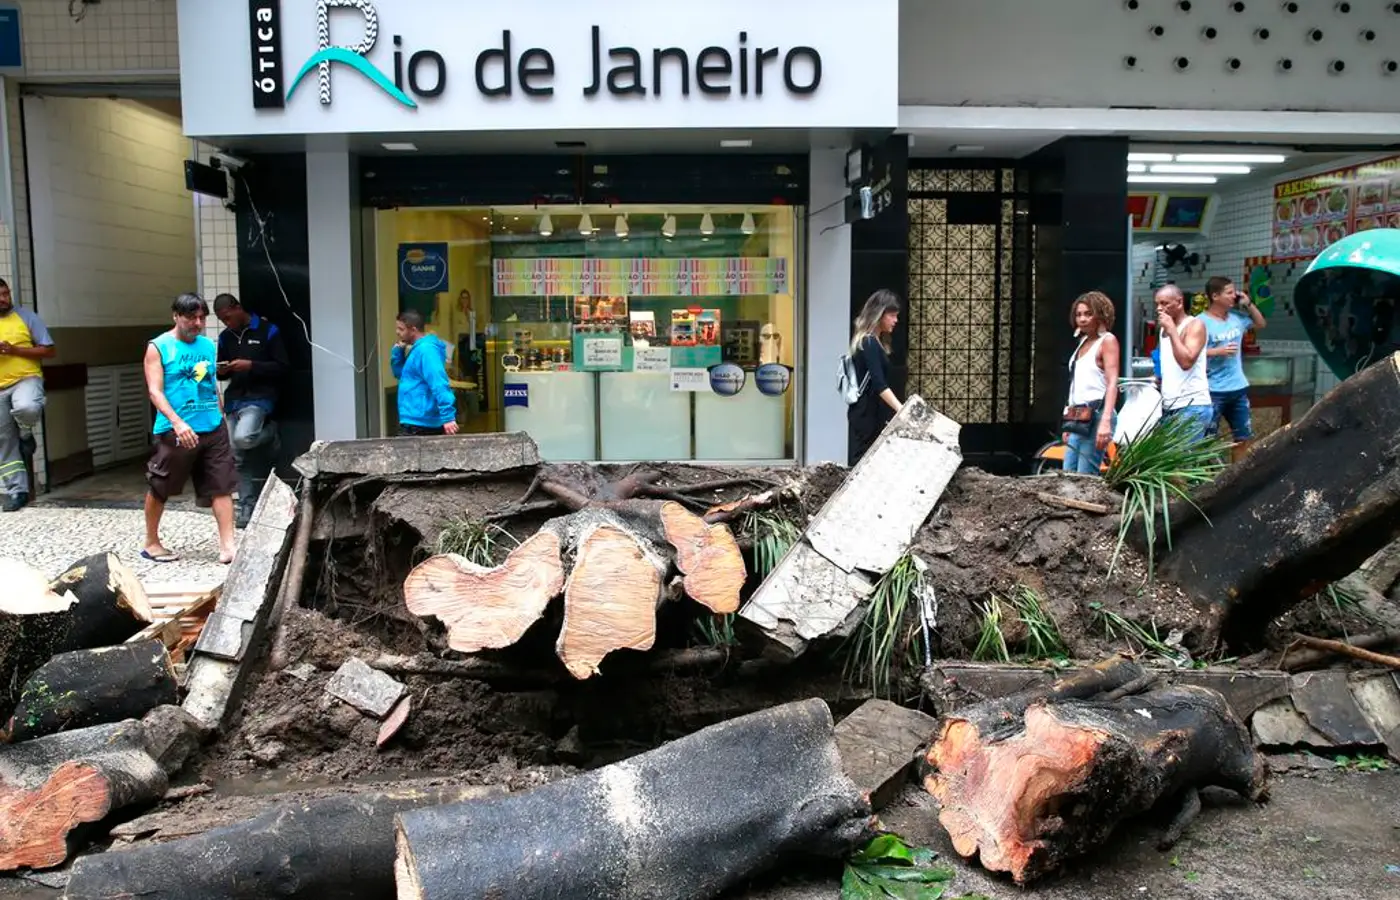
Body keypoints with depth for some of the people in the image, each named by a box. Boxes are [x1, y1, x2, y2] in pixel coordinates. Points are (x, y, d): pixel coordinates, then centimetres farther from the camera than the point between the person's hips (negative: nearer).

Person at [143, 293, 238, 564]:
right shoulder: (158, 347, -4)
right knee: (159, 489, 9)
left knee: (222, 486, -3)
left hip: (213, 429, 4)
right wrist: (177, 422, -24)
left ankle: (227, 547, -3)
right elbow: (155, 391, -12)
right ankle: (151, 544, 26)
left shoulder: (208, 346, 11)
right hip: (174, 431, -4)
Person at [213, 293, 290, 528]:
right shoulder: (225, 337, 14)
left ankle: (269, 433, 3)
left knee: (243, 438, -31)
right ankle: (247, 510, 11)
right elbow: (223, 373, 22)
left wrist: (251, 366, -19)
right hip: (234, 400, 6)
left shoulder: (267, 331, -3)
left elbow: (283, 367, -8)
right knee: (239, 458, 4)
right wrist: (221, 372, -2)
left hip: (259, 398, -6)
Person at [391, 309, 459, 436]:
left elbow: (439, 385, -26)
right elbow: (400, 373, 26)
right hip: (420, 422, 10)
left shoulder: (425, 349, -17)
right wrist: (397, 351, 9)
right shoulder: (418, 349, 14)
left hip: (418, 424, -10)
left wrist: (447, 416, -34)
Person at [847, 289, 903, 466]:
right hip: (866, 413, -9)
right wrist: (901, 409, -34)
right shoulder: (869, 344, -16)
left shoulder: (874, 342, 14)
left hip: (872, 412, 9)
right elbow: (878, 384, -26)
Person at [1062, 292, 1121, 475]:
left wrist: (1106, 421, -27)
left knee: (1085, 478, -11)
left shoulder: (1107, 341, -5)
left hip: (1096, 416, -8)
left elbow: (1112, 383, -15)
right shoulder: (1083, 341, 18)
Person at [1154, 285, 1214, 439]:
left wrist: (1172, 331, -17)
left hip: (1192, 405, -7)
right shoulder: (1163, 327, 16)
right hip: (1168, 406, 8)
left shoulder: (1194, 325, -7)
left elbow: (1186, 361, -20)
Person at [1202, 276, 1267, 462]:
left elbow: (1261, 324, 23)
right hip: (1213, 390, -7)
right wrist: (1219, 351, -24)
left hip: (1238, 387, 7)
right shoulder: (1202, 322, -13)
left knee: (1243, 437, 15)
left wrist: (1248, 304, 10)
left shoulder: (1237, 316, 7)